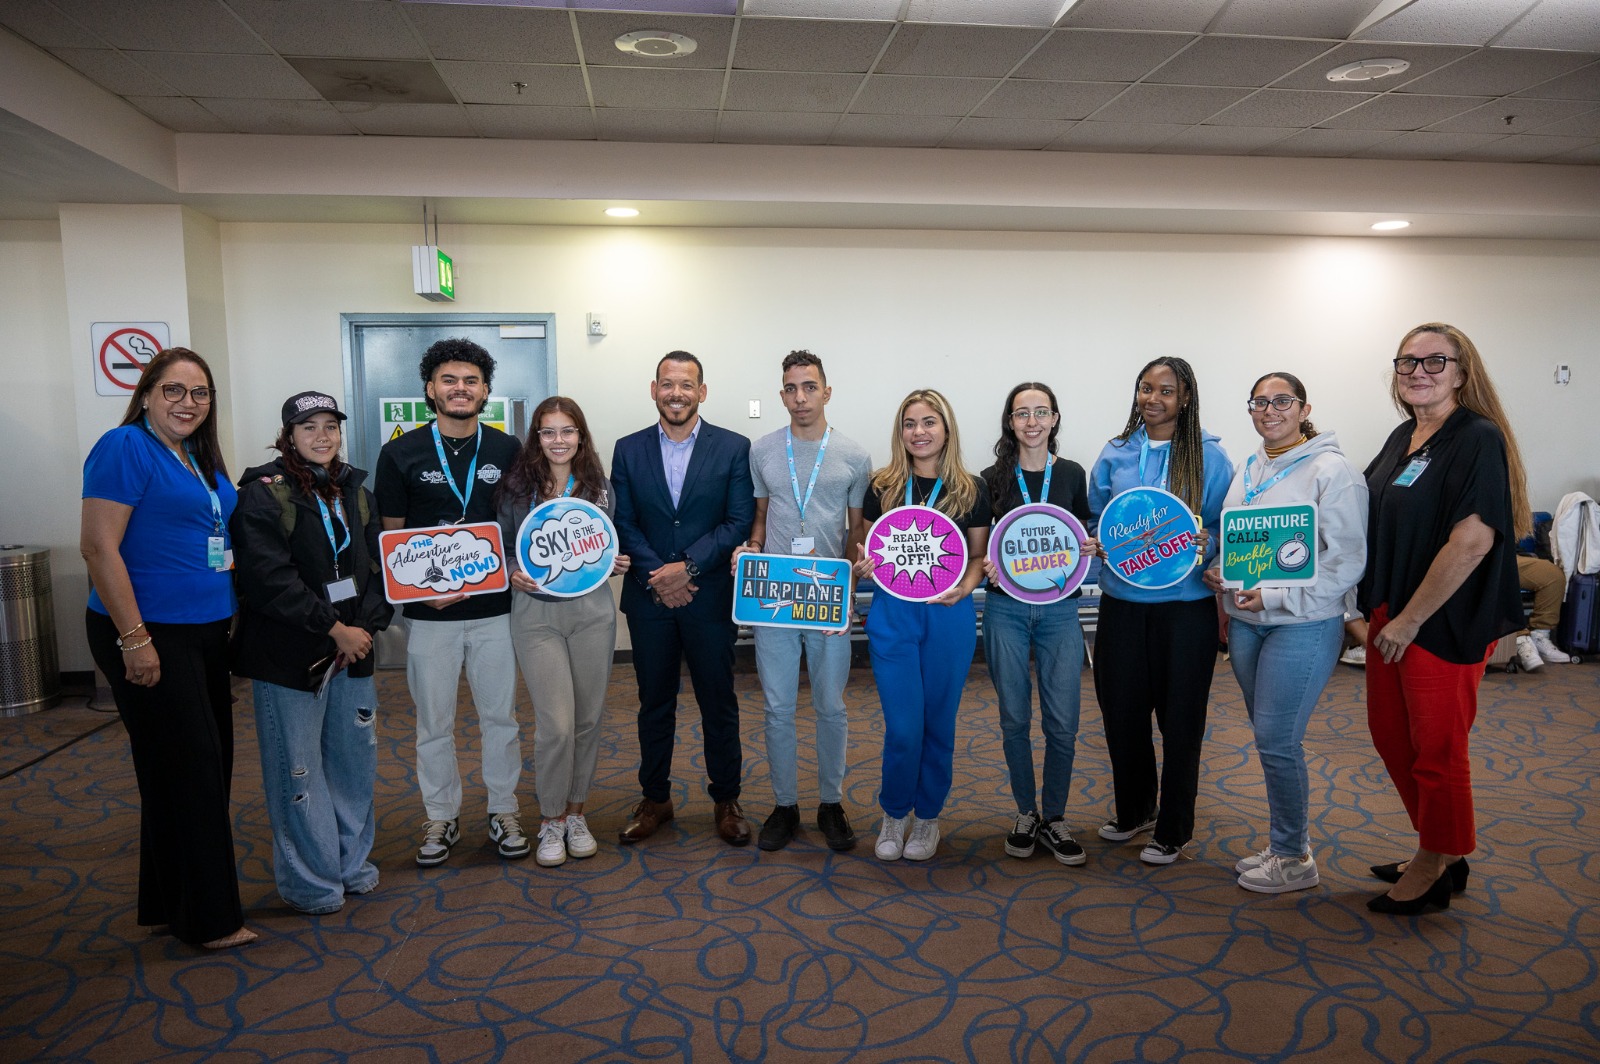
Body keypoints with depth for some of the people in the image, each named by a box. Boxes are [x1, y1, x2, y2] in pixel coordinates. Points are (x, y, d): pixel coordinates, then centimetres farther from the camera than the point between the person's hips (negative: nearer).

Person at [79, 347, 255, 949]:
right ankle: (207, 918, 14)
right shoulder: (125, 448, -12)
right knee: (188, 767, -1)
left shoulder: (199, 460, 13)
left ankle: (169, 904, 30)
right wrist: (135, 639, -21)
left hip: (203, 634, 9)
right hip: (150, 636, -9)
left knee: (206, 764, 14)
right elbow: (99, 547, -18)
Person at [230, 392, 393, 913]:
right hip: (290, 654, -6)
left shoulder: (354, 490, 12)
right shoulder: (264, 494, -8)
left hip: (353, 649, 6)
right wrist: (334, 628, -17)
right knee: (298, 769, 3)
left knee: (355, 757, 14)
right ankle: (311, 880, 18)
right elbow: (270, 578, -17)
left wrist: (367, 625, -5)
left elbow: (378, 563, 9)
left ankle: (352, 861, 31)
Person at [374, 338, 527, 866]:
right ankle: (441, 817, 27)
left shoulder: (507, 450, 3)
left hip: (496, 608, 1)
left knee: (501, 716, 10)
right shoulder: (401, 453, 0)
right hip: (429, 612, -1)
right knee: (434, 722, 10)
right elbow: (392, 536, 3)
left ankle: (504, 811, 25)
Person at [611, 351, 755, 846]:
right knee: (654, 703, 12)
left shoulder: (733, 448, -2)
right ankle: (655, 799, 27)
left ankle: (726, 800, 24)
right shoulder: (628, 450, 5)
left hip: (710, 596, -2)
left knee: (719, 703, 8)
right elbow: (623, 523, 2)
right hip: (649, 599, 2)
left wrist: (688, 567, -15)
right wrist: (655, 575, -12)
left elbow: (740, 521, -7)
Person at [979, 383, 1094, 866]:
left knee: (1062, 720, 0)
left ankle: (1054, 819, 18)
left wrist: (1091, 547, -7)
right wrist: (986, 565, -14)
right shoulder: (993, 478, 2)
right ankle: (1025, 813, 24)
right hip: (1005, 608, -1)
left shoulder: (1072, 474, 5)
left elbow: (1085, 536, 15)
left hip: (1059, 609, 1)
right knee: (1015, 717, 7)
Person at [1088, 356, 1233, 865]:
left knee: (1180, 719, 6)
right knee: (1121, 710, 12)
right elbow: (1095, 519, 13)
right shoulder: (1115, 453, 6)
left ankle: (1173, 829, 24)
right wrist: (1103, 543, -7)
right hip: (1123, 602, 3)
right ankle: (1133, 810, 35)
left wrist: (1205, 544, -21)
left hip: (1186, 605, -3)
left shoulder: (1209, 456, -3)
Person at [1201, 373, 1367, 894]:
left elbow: (1347, 560, -14)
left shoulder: (1331, 470, -10)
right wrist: (1219, 574, 1)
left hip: (1303, 626, -7)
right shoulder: (1247, 471, 12)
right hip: (1245, 622, 7)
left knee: (1277, 740, -5)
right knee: (1270, 736, 15)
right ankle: (1285, 843, 29)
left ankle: (1293, 859, 12)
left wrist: (1273, 596, -20)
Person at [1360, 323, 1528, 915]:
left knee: (1436, 749, 6)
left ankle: (1434, 872, 25)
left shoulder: (1478, 439, -15)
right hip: (1390, 613, 9)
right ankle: (1442, 853, 36)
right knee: (1390, 734, 17)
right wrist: (1379, 613, 10)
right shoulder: (1403, 437, 10)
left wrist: (1409, 621, -19)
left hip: (1443, 624, -9)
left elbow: (1472, 541, -23)